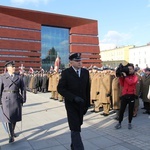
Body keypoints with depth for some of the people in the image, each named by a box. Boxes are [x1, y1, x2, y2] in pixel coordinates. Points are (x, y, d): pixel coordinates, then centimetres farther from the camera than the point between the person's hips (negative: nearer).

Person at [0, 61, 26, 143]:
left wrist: (23, 99, 1)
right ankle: (11, 135, 8)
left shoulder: (19, 77, 4)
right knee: (9, 117, -1)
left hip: (16, 98, 3)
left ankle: (12, 131, 34)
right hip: (7, 99, -2)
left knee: (15, 116, 12)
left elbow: (23, 89, 6)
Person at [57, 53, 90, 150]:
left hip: (82, 103, 5)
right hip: (71, 104, -4)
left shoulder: (86, 72, 4)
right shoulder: (66, 72, -9)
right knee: (75, 128, -5)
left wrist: (88, 103, 6)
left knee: (77, 126, 15)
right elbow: (60, 88, -14)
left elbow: (87, 89, 8)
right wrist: (74, 97, -23)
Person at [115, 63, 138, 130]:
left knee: (130, 110, 7)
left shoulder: (135, 77, 3)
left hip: (131, 95, -2)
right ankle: (119, 123, 11)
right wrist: (121, 77, -4)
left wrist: (125, 76, -14)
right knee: (121, 109, 2)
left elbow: (131, 82, -18)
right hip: (124, 95, 2)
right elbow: (122, 84, 3)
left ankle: (130, 123, 21)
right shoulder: (124, 76, 12)